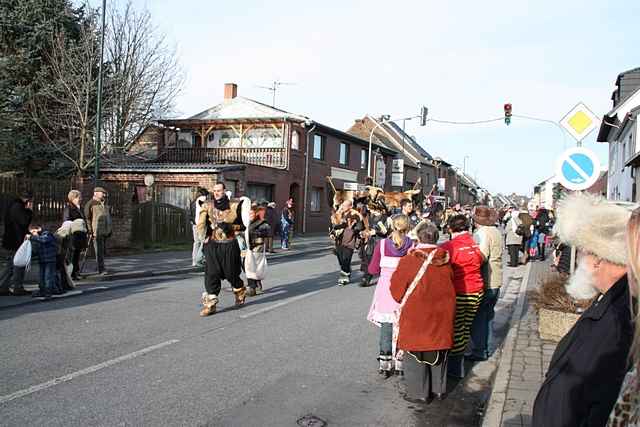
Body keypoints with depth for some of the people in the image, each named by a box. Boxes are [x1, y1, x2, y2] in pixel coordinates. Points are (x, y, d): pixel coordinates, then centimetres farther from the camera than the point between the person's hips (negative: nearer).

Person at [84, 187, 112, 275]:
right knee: (99, 250, -9)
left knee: (103, 250, 9)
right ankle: (101, 269, -9)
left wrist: (110, 229, 22)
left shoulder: (105, 204, 19)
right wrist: (90, 230, -15)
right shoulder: (90, 204, -5)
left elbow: (109, 217, 27)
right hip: (96, 232, -7)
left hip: (105, 231, 8)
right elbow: (87, 218, -10)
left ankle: (101, 268, 18)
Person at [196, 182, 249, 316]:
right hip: (212, 245, 1)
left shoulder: (233, 206, -2)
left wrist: (229, 226, -13)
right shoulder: (208, 206, 3)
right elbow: (201, 224, 2)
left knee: (231, 273, 9)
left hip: (229, 245, -1)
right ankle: (210, 304, 1)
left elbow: (242, 225, 2)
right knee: (211, 274, -6)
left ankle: (240, 293, 38)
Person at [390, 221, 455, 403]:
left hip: (415, 315, -4)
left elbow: (396, 289, -7)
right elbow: (451, 289, 6)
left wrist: (404, 302, 12)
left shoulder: (408, 260, -16)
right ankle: (438, 390, 30)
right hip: (441, 315, 4)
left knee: (416, 354, 9)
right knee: (438, 352, 18)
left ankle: (418, 393, 16)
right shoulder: (445, 262, -4)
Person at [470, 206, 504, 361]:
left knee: (478, 318, 2)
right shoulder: (497, 232, 8)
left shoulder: (481, 234, -18)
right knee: (487, 316, 18)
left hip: (484, 283, -8)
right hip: (496, 282, 8)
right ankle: (485, 348, 27)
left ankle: (478, 351, 7)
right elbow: (500, 253, 12)